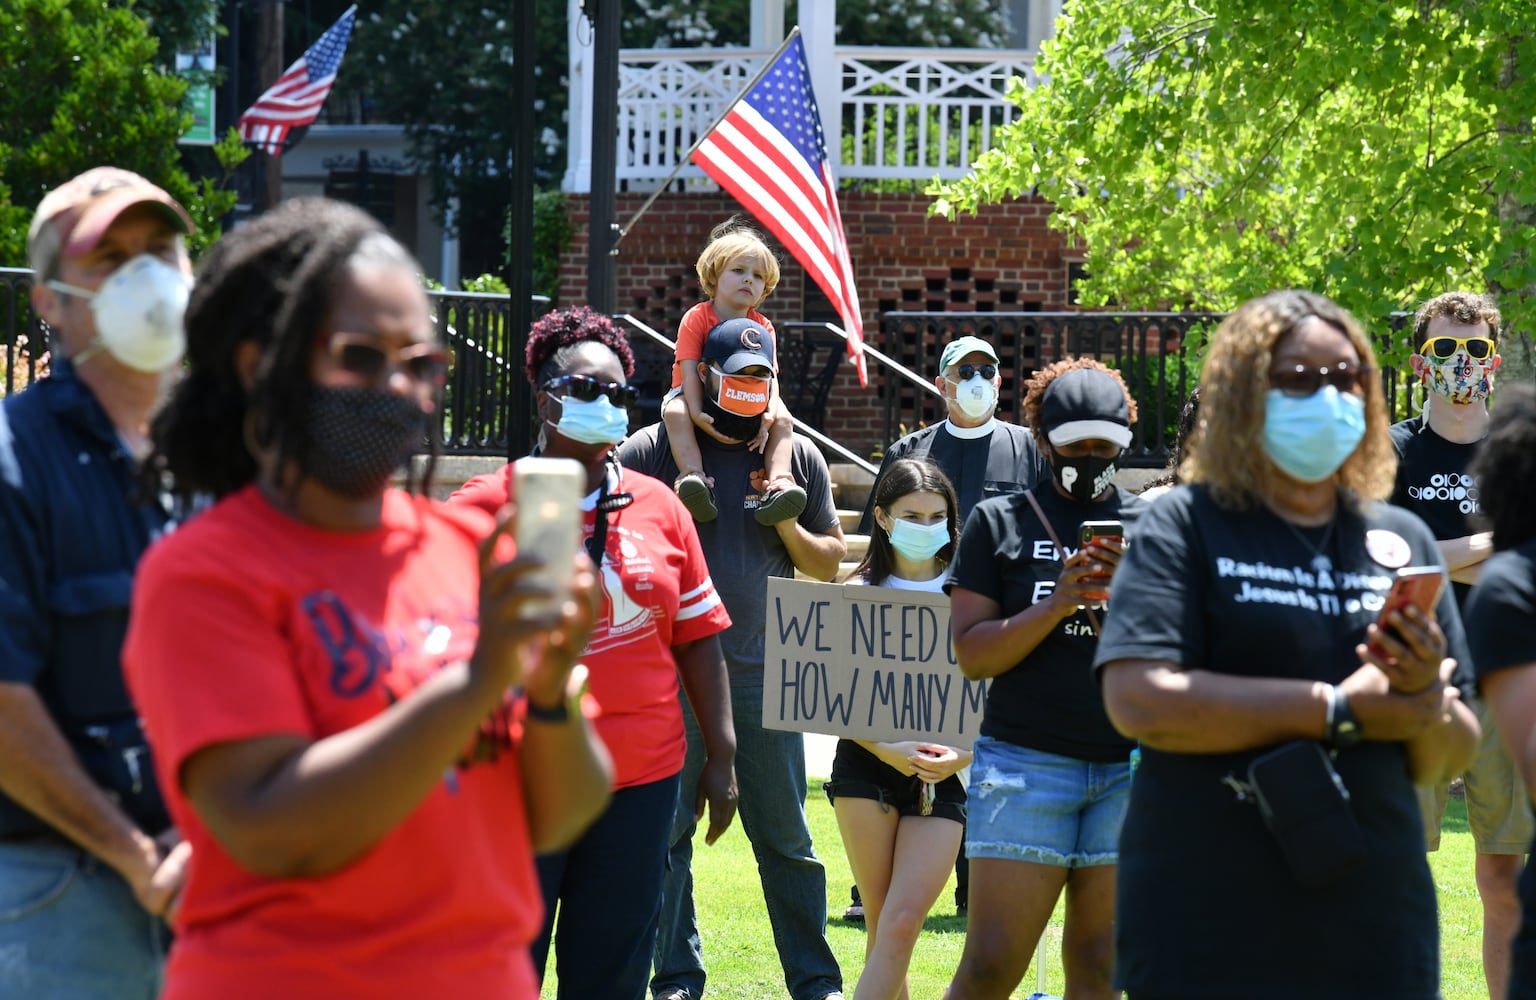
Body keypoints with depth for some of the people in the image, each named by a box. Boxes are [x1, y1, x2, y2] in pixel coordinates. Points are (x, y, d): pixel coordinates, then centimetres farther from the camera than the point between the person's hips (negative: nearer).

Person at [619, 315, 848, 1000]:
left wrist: (786, 525, -4)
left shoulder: (798, 456, 11)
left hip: (763, 677, 1)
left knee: (787, 838, 3)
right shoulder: (655, 448, 3)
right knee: (668, 833, 2)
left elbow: (829, 563, 14)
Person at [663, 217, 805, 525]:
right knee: (676, 413, -36)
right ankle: (692, 474, -51)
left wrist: (769, 416, -24)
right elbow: (689, 369, -17)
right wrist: (697, 412, -31)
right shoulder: (697, 318, -9)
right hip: (693, 395, -4)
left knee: (784, 419, -19)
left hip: (747, 404, 4)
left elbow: (770, 377, -5)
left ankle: (779, 481, -32)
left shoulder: (762, 327, 2)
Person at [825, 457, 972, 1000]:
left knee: (902, 925, -12)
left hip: (942, 777, 0)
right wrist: (887, 749, -16)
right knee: (882, 929, 1)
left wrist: (964, 755, -13)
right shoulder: (858, 593, 4)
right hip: (867, 765, 0)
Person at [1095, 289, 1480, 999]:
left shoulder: (1402, 541, 12)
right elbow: (1138, 700, -15)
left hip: (1373, 929, 4)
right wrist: (1339, 710, -15)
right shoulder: (1186, 526, -1)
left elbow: (1450, 760, 12)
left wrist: (1425, 697, -11)